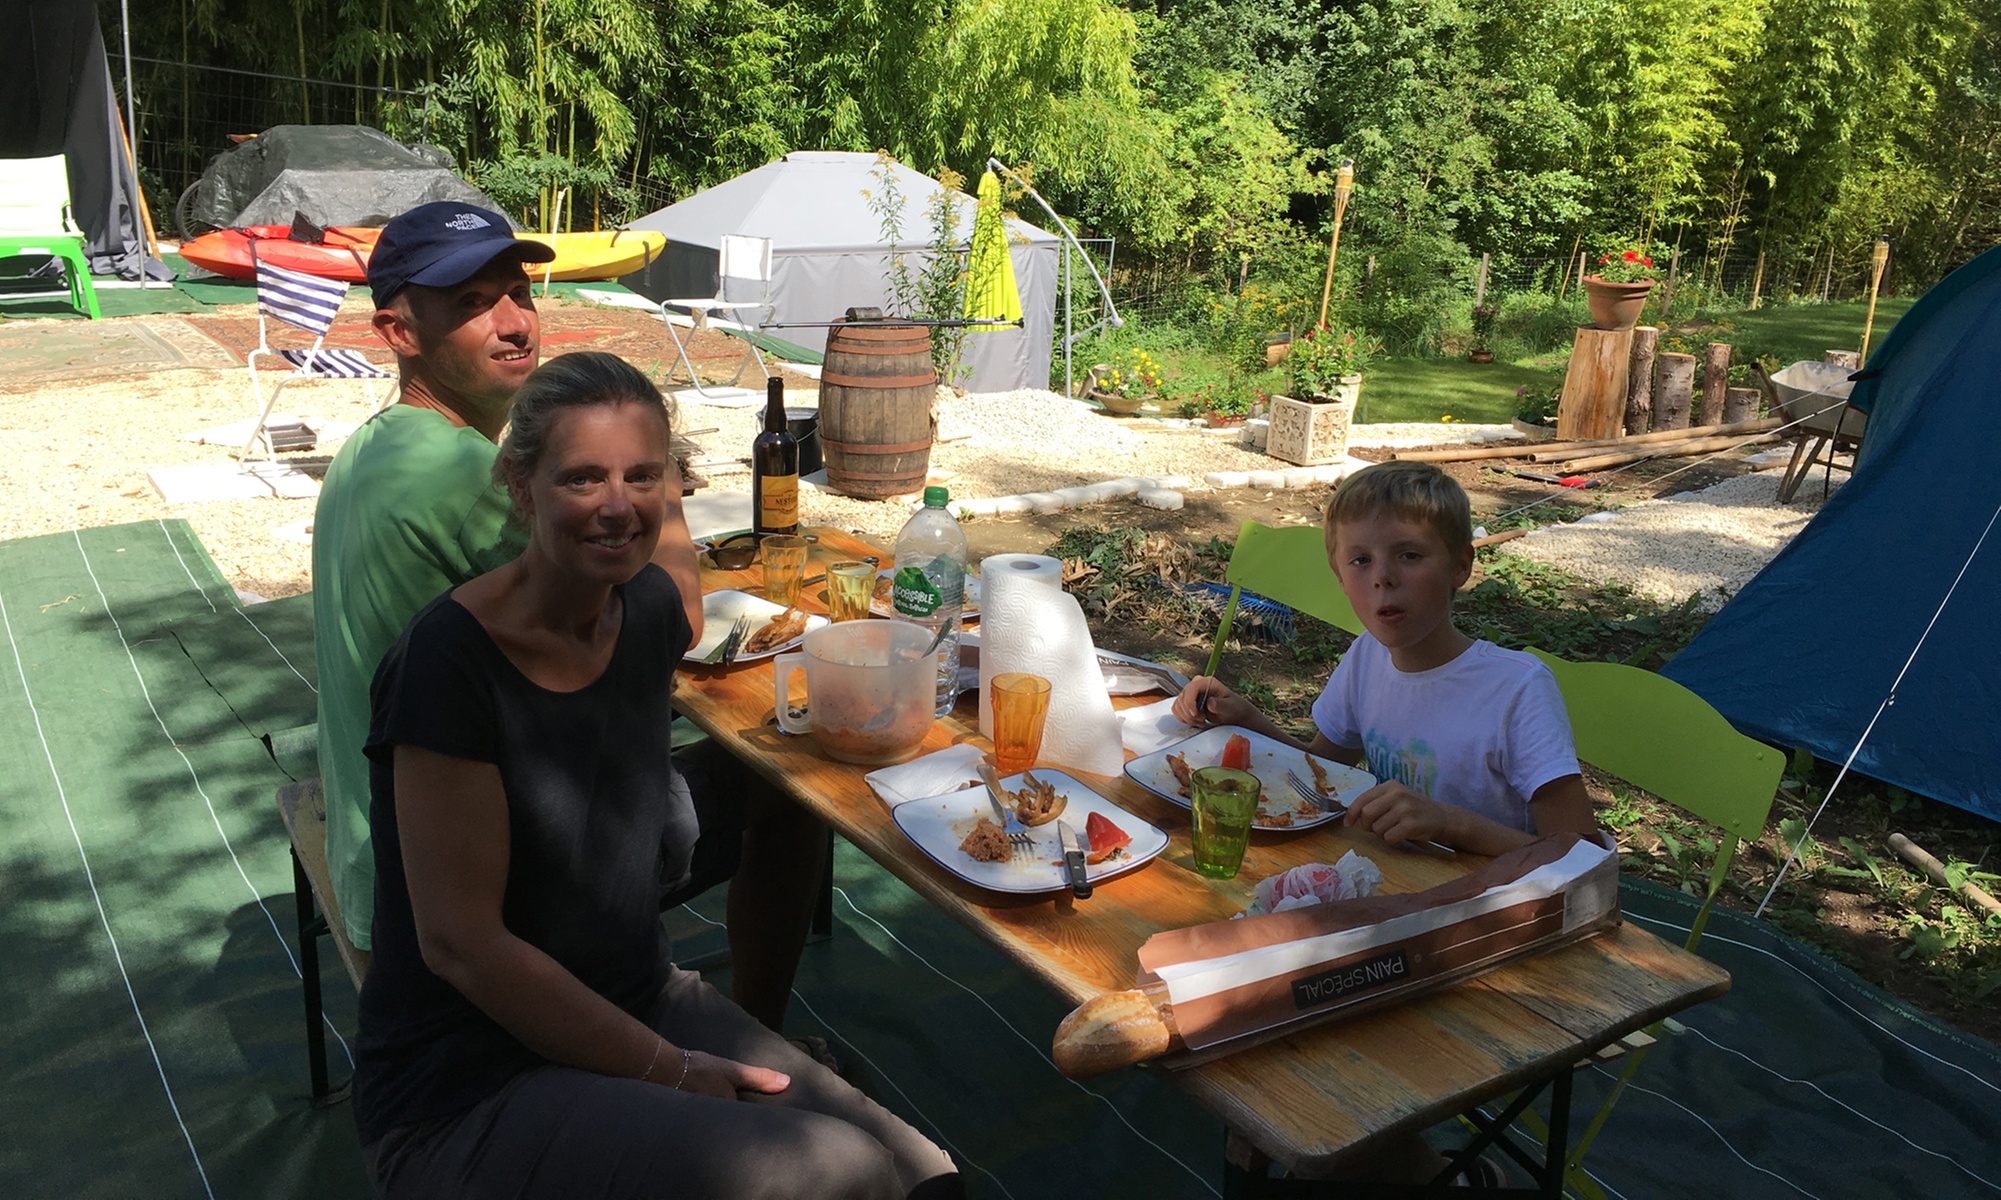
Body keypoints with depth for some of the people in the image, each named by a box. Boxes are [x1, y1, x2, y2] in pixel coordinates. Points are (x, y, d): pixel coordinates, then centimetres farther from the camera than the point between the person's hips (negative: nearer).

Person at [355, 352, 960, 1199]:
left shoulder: (651, 609, -1)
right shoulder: (450, 660, -20)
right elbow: (460, 944, -18)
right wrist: (671, 1073, -13)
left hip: (645, 1006, 6)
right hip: (468, 1089, -6)